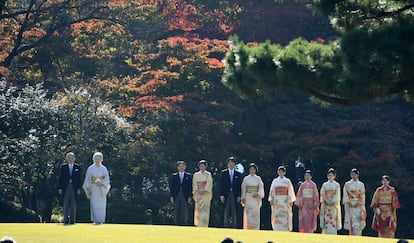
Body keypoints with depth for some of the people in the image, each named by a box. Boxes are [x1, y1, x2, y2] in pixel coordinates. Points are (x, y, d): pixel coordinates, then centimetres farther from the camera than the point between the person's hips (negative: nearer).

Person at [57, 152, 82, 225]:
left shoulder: (77, 167, 6)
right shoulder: (63, 166, 6)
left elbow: (79, 178, 5)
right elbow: (60, 178, 5)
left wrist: (79, 188, -2)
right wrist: (60, 188, -2)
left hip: (74, 188, 0)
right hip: (65, 187, 0)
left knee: (73, 204, 1)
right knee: (65, 204, 1)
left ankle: (72, 220, 5)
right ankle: (66, 220, 4)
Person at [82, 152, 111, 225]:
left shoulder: (104, 169, 5)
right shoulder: (90, 169, 5)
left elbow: (107, 179, 3)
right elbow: (87, 179, 4)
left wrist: (101, 183, -15)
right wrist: (88, 188, -6)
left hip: (101, 190, 0)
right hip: (93, 189, 0)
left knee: (101, 205, -2)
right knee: (94, 205, -6)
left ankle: (100, 220, 1)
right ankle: (95, 220, -4)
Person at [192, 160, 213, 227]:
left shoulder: (208, 174, 6)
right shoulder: (196, 175, 12)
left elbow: (209, 183, -4)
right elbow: (194, 184, 6)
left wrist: (204, 190, -14)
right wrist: (197, 190, -9)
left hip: (206, 194, -2)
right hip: (198, 194, 2)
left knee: (205, 208, -9)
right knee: (198, 209, -3)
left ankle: (204, 225, -10)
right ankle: (198, 224, -2)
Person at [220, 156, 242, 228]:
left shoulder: (238, 174, 11)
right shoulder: (223, 173, 9)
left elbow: (239, 186, 8)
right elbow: (221, 184, 5)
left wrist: (239, 196, -1)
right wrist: (221, 195, -4)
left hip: (235, 195, 1)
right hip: (226, 195, 0)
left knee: (234, 213, -3)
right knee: (226, 212, -2)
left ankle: (234, 227, -1)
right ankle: (226, 226, 1)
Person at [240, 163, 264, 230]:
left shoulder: (258, 178, 8)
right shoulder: (246, 178, 8)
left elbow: (261, 188, 4)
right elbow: (243, 189, 7)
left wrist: (258, 194, -14)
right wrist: (243, 198, 1)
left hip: (256, 198, 0)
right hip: (248, 198, 0)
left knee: (256, 214, -5)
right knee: (248, 214, -6)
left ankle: (255, 229, -4)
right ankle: (248, 229, -6)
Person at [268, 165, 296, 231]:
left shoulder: (287, 181, 7)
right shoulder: (275, 181, 11)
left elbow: (290, 191, 3)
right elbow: (272, 191, 9)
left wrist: (291, 201, -4)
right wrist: (271, 200, 0)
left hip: (285, 201, -1)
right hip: (277, 201, 1)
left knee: (285, 217, -5)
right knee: (277, 217, -4)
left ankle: (286, 231, -4)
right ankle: (277, 231, -4)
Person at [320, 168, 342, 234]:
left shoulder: (337, 185, 6)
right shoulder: (324, 185, 11)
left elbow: (337, 195, -3)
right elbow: (322, 195, 3)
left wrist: (332, 202, -14)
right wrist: (327, 201, -9)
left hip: (334, 205, -1)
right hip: (326, 205, 1)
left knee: (333, 221, -6)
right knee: (326, 221, -5)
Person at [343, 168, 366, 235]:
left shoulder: (361, 184, 7)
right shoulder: (347, 184, 8)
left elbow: (362, 196, 1)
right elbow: (345, 195, 2)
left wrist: (358, 203, -11)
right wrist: (348, 203, -11)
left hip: (358, 205, -1)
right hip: (350, 205, 1)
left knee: (358, 223, -9)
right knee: (351, 223, -2)